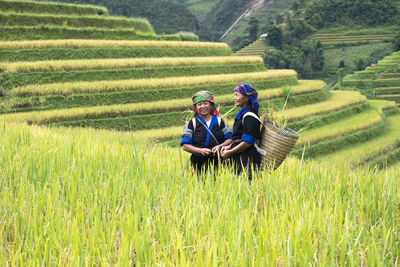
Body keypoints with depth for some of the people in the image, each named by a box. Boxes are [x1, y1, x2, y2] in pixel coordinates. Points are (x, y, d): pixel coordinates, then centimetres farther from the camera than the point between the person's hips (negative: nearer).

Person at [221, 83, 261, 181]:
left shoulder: (249, 116, -13)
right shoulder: (242, 114, 18)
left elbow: (247, 142, -18)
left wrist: (229, 152, -10)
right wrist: (229, 147, 8)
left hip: (248, 161, -10)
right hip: (239, 160, 10)